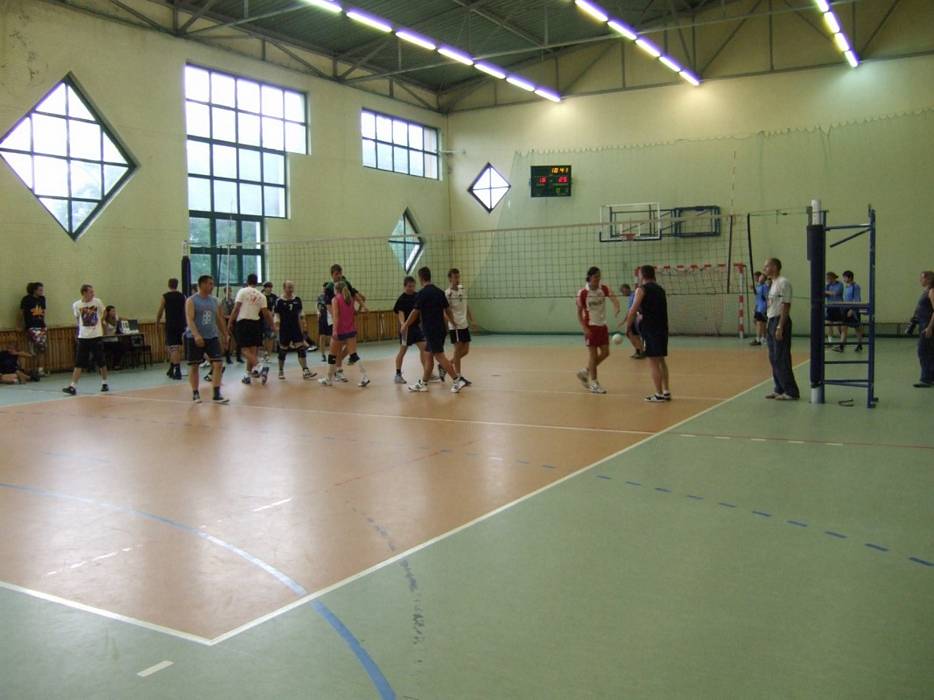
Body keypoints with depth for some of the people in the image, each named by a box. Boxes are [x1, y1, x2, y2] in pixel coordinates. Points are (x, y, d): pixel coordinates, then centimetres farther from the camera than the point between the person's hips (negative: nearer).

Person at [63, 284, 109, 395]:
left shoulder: (97, 302, -4)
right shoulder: (76, 305, -2)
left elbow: (102, 314, 13)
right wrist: (84, 327, 11)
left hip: (97, 336, 0)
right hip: (83, 337, 0)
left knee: (101, 362, 6)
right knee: (78, 363, -3)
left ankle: (104, 383, 23)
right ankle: (73, 387, -4)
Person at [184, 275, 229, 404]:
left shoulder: (214, 301, 10)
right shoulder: (191, 301, -7)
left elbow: (219, 319, 17)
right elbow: (190, 320, -17)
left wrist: (225, 335, 14)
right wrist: (196, 335, -29)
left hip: (212, 337, 4)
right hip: (195, 338, -4)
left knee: (218, 364, -8)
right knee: (193, 366, 5)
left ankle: (216, 395, -6)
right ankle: (195, 393, 19)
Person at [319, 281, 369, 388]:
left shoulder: (335, 299, -5)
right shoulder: (350, 299, 11)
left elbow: (335, 316, -15)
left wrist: (335, 330, -21)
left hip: (340, 331, -5)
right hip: (351, 330, 5)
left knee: (332, 356, 10)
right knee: (353, 354, 1)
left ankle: (329, 379, 20)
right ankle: (364, 377, -13)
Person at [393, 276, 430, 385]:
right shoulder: (402, 299, -12)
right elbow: (400, 313, -23)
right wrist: (403, 324, -39)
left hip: (416, 326, 6)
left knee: (424, 348, 3)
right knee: (403, 351, 1)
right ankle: (398, 374, 11)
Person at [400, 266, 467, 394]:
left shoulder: (422, 294, -11)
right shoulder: (439, 292, 9)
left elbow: (415, 313, -10)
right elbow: (448, 310, 13)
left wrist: (405, 326, 1)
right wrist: (453, 323, 27)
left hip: (431, 330, -8)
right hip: (441, 329, 8)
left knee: (439, 356, -8)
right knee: (430, 355, 13)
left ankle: (458, 380, -14)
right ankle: (423, 383, 19)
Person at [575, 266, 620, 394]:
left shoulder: (603, 289, -2)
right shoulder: (583, 293, -12)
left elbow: (613, 297, -20)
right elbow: (579, 312, -7)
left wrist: (617, 306, -43)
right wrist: (584, 328, -17)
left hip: (602, 325, 5)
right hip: (591, 326, -5)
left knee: (605, 353, 7)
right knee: (593, 354, -2)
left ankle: (585, 372, 25)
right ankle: (594, 384, 7)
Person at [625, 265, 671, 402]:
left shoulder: (642, 289, -6)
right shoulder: (660, 288, 15)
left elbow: (633, 310, -11)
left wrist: (627, 322, 3)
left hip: (650, 329, -7)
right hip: (663, 328, 7)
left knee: (654, 362, -3)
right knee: (661, 360, 16)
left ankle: (659, 394, -1)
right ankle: (666, 391, 20)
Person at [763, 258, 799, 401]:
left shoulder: (783, 283, -13)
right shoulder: (772, 283, 15)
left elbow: (786, 306, -18)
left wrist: (780, 327, -22)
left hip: (780, 322, -10)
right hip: (771, 321, 10)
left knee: (781, 359, -8)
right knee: (774, 358, 13)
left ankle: (791, 392, -3)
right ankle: (779, 389, 21)